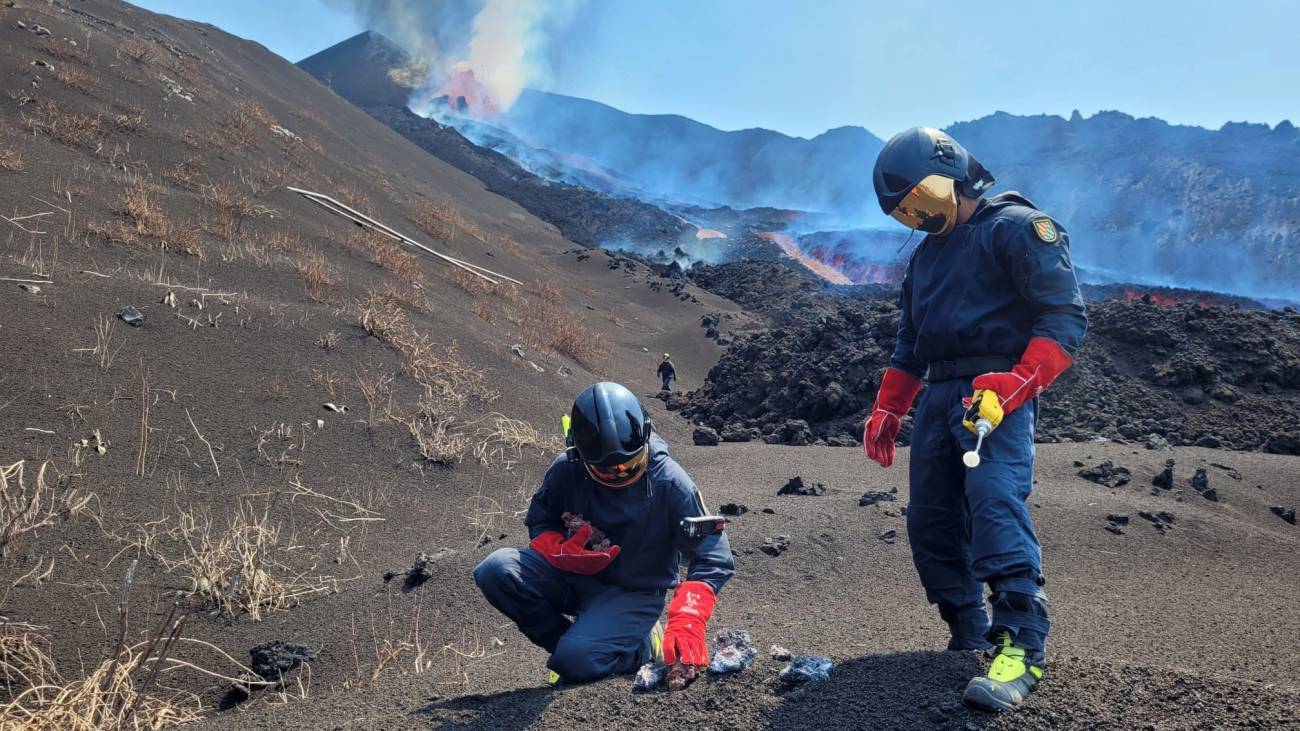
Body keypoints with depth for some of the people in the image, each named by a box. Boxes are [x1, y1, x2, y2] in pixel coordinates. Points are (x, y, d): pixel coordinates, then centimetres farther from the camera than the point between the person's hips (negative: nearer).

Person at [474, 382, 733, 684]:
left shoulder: (669, 481, -19)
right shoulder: (566, 470, -12)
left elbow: (712, 554, -19)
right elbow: (539, 522, 5)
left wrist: (687, 622, -34)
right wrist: (561, 550, -21)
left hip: (635, 592, -4)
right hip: (575, 577, 4)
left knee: (576, 661, -30)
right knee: (495, 571, -22)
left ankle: (641, 648, 3)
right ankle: (579, 641, -4)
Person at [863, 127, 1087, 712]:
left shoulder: (1017, 227, -2)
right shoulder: (927, 253, 24)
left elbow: (1064, 314, -11)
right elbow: (909, 344, 30)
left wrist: (1018, 384, -22)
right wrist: (886, 411, 22)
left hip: (996, 393, -8)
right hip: (937, 396, 8)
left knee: (996, 503, -23)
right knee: (930, 522, 5)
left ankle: (1021, 646, -23)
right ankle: (970, 638, 16)